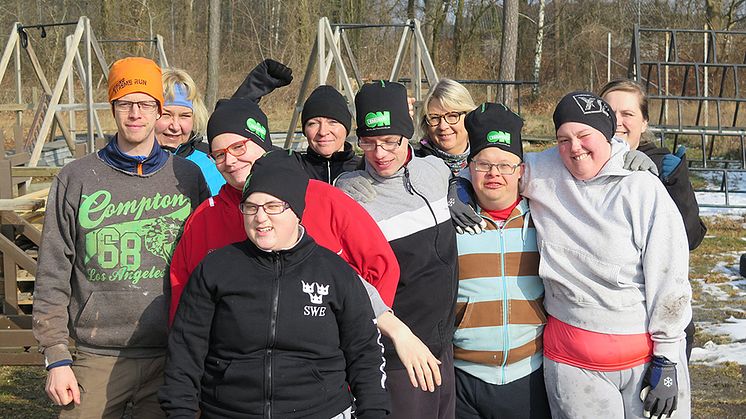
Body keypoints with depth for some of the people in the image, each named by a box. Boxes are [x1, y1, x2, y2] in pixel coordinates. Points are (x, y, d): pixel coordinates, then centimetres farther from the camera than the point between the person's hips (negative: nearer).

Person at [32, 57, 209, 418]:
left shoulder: (188, 177, 5)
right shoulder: (77, 179, 2)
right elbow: (53, 275, 2)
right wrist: (56, 356, -3)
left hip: (169, 358, 1)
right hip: (97, 360, -1)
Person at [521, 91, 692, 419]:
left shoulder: (643, 189, -8)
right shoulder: (546, 172, 1)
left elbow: (669, 280, -8)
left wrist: (667, 361, -7)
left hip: (646, 354, -2)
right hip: (571, 358, 2)